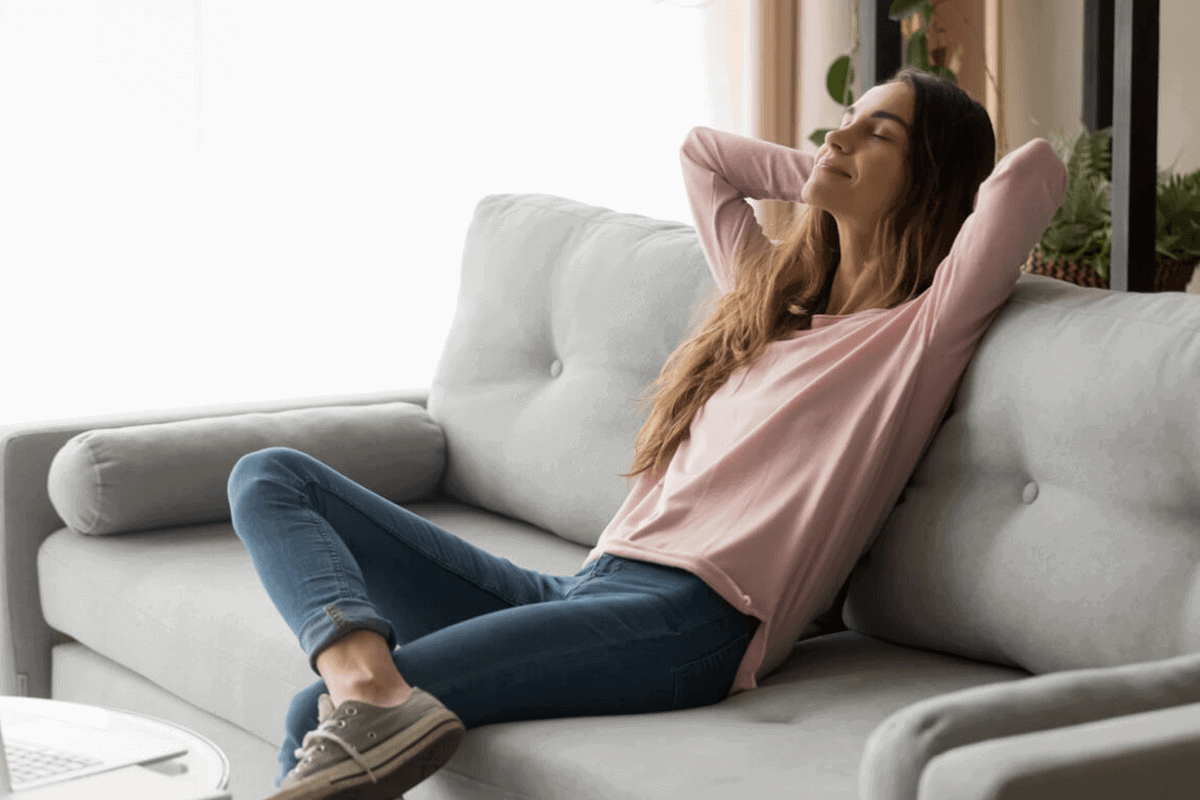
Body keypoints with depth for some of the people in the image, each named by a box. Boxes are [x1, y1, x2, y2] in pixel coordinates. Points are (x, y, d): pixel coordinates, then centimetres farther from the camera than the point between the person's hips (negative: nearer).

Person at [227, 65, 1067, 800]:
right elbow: (703, 151, 41)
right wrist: (833, 187, 30)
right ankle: (368, 682, -32)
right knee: (271, 477, -5)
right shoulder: (771, 296, 25)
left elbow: (1037, 170, -12)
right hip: (585, 586, 9)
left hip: (691, 617, -9)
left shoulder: (919, 334, 1)